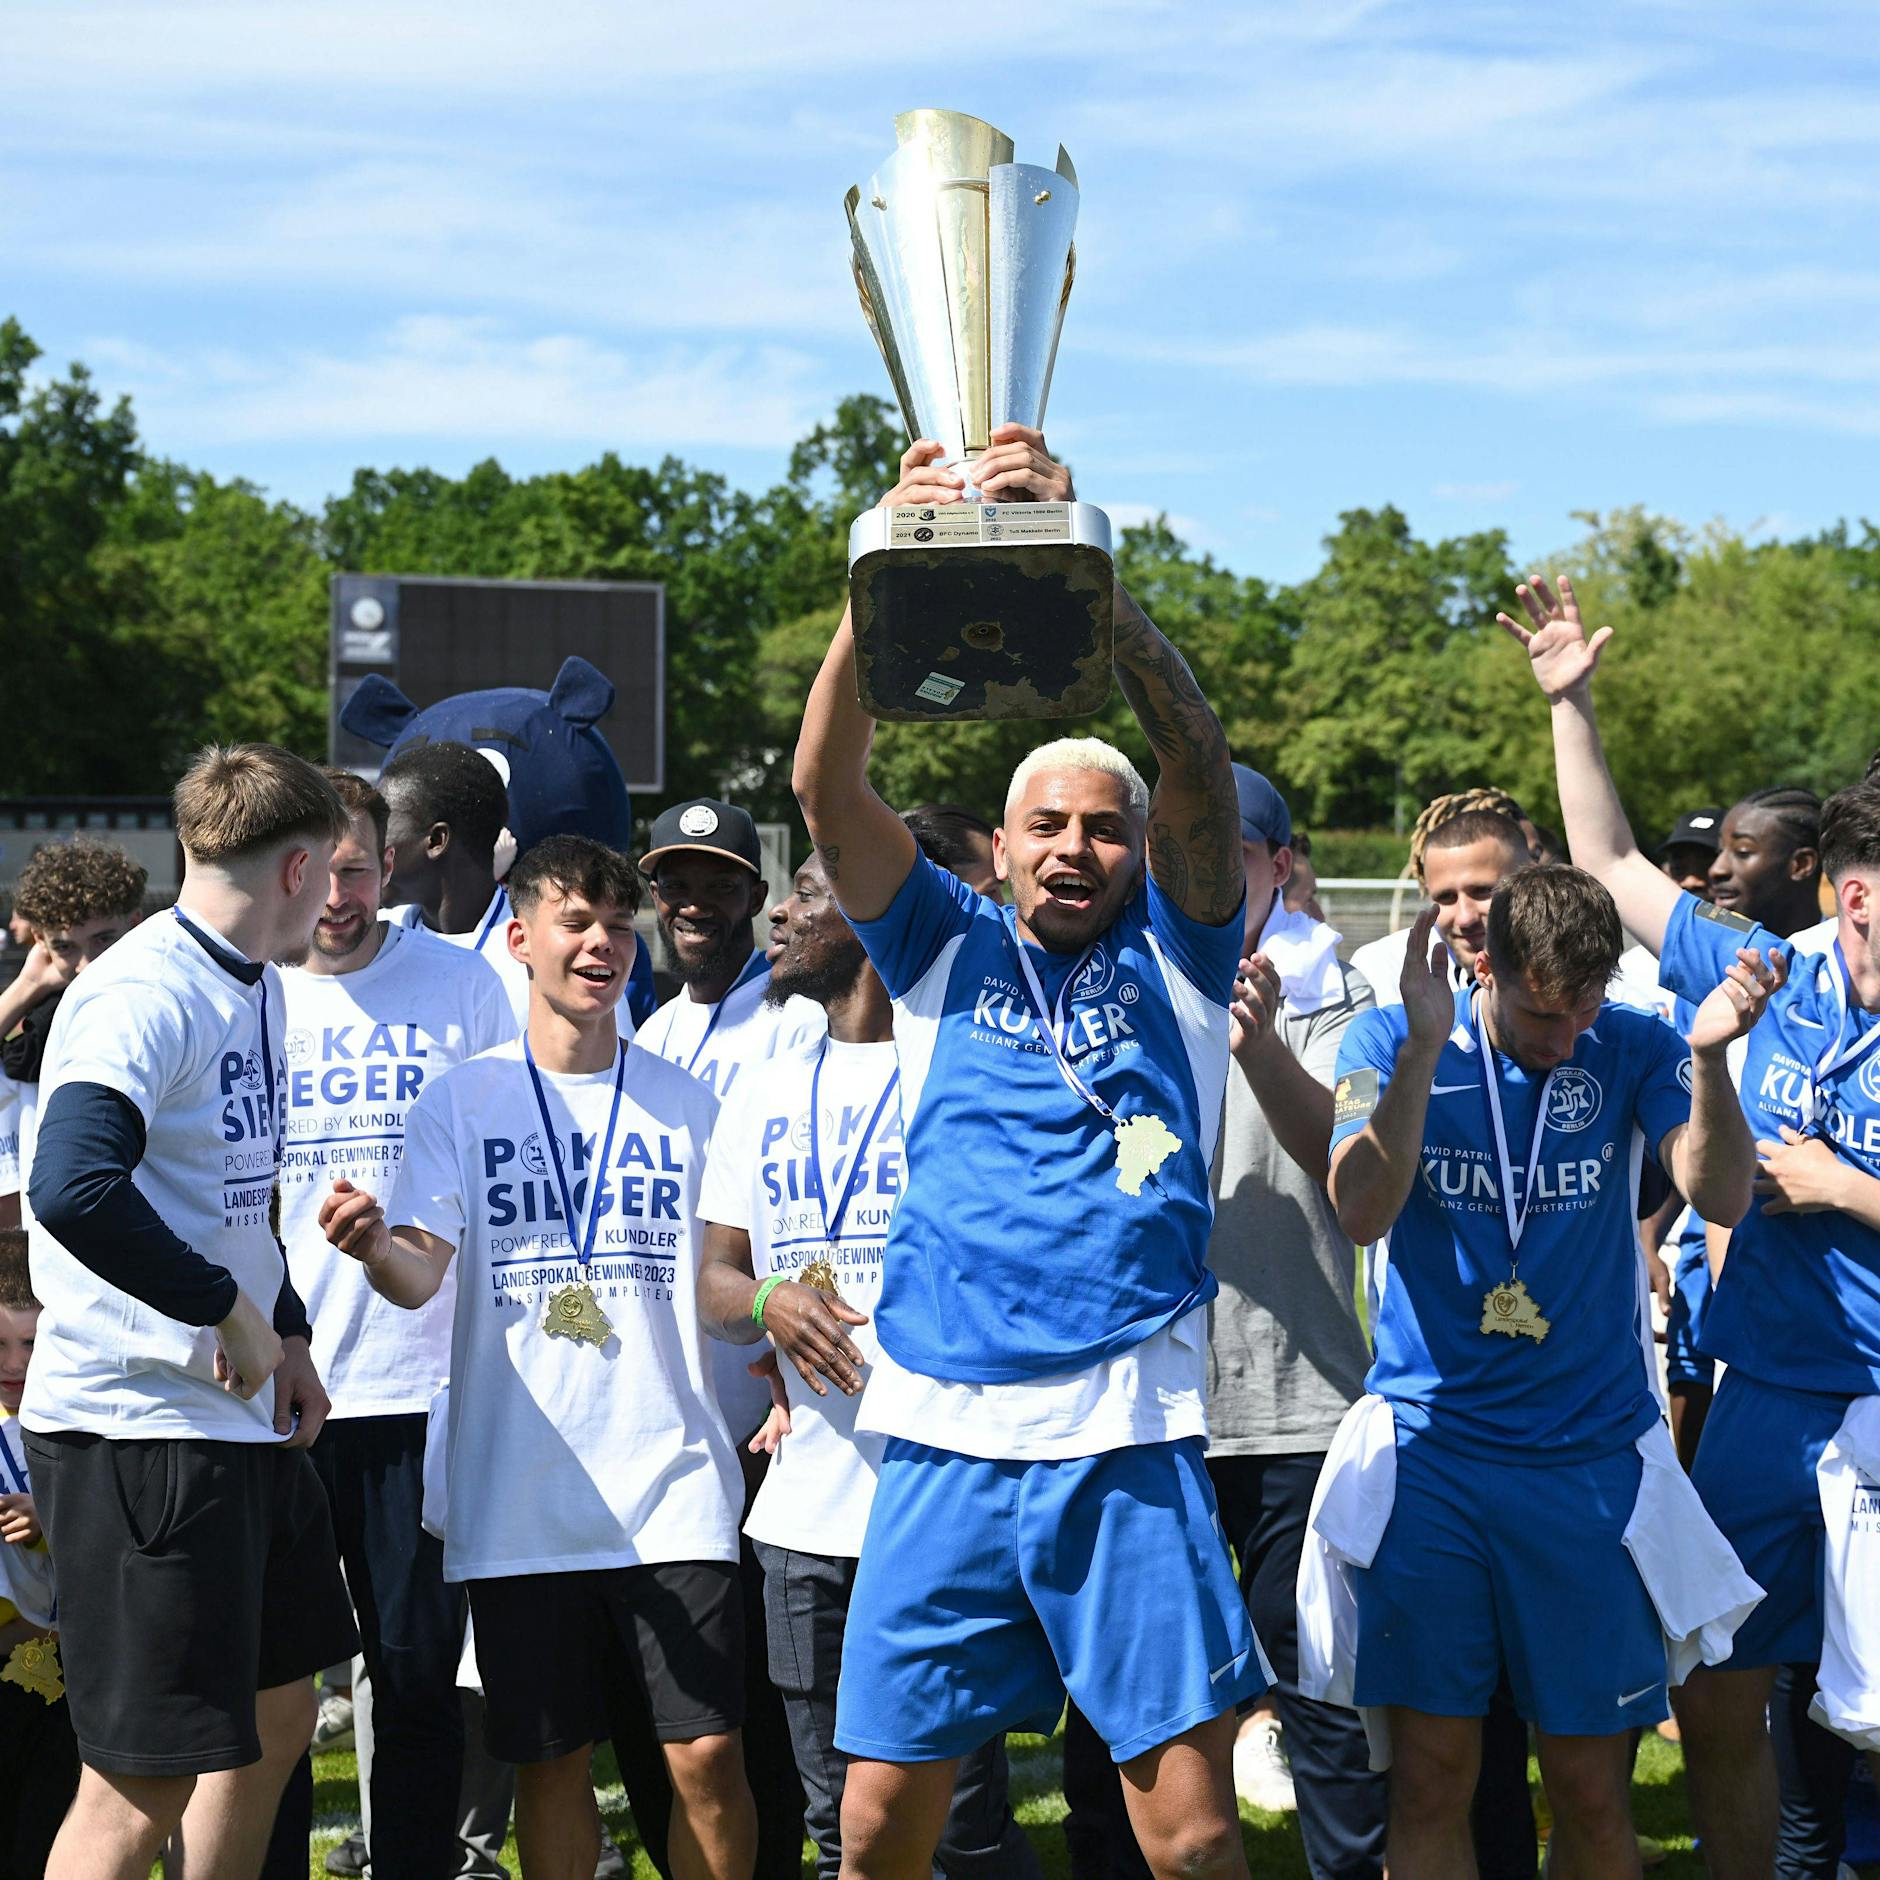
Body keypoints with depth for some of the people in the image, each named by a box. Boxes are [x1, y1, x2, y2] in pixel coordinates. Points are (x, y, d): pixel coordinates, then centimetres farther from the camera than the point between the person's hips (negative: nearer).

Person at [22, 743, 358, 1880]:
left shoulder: (256, 988, 14)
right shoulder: (145, 997, -17)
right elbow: (73, 1189, -33)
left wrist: (286, 1334, 12)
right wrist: (230, 1309, -22)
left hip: (245, 1418, 10)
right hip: (135, 1424, -10)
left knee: (278, 1714, 20)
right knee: (146, 1785, -7)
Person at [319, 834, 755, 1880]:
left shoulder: (686, 1103, 9)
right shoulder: (461, 1101, 6)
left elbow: (720, 1281, 12)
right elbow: (421, 1276, -5)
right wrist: (375, 1247, -28)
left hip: (672, 1479, 0)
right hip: (521, 1488, 0)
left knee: (707, 1753, -4)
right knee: (552, 1758, 6)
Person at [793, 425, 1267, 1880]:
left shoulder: (1176, 957, 9)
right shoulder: (946, 951, 12)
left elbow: (1199, 759, -7)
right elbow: (828, 787, -3)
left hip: (1131, 1444, -1)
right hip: (943, 1438, 1)